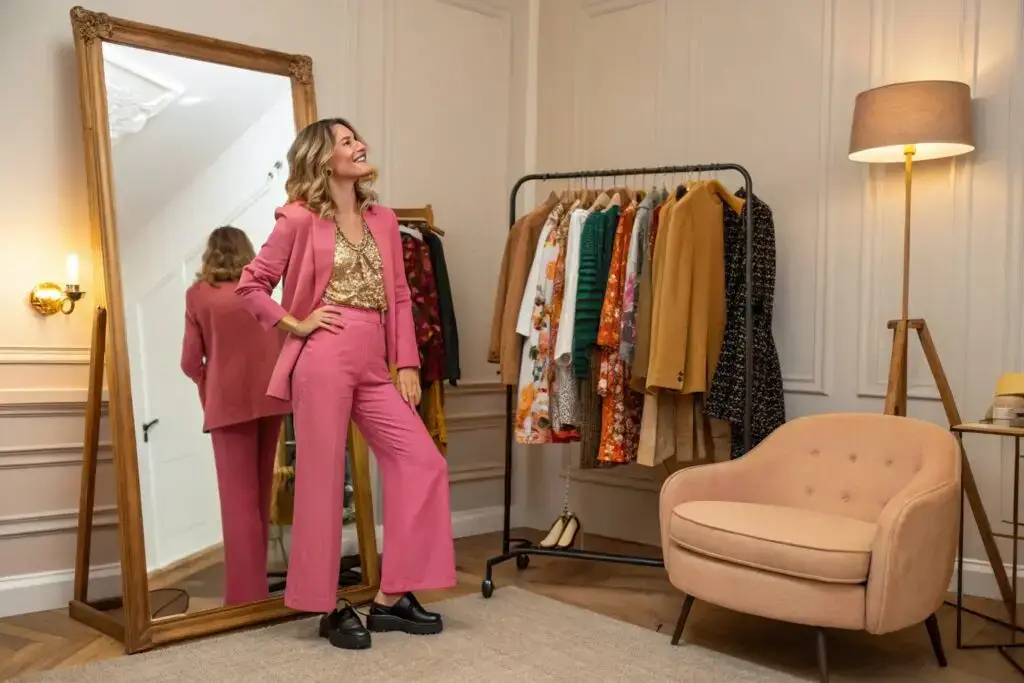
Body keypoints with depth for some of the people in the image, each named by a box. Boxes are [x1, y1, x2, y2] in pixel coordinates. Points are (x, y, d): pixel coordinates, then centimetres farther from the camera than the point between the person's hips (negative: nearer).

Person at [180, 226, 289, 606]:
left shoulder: (198, 294, 3)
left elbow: (190, 362, 0)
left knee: (238, 496, -2)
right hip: (269, 395, 3)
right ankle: (257, 583, 21)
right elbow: (284, 346, 12)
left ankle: (247, 594, -4)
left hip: (229, 400, -3)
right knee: (260, 493, 14)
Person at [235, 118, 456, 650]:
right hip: (323, 362, -6)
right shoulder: (300, 220, -2)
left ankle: (391, 597, 10)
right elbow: (251, 285, 2)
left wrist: (407, 363, 7)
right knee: (323, 479, 0)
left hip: (374, 367, 6)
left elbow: (399, 297, 13)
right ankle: (328, 607, 14)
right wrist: (295, 324, -5)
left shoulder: (383, 219, 14)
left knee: (422, 463, 0)